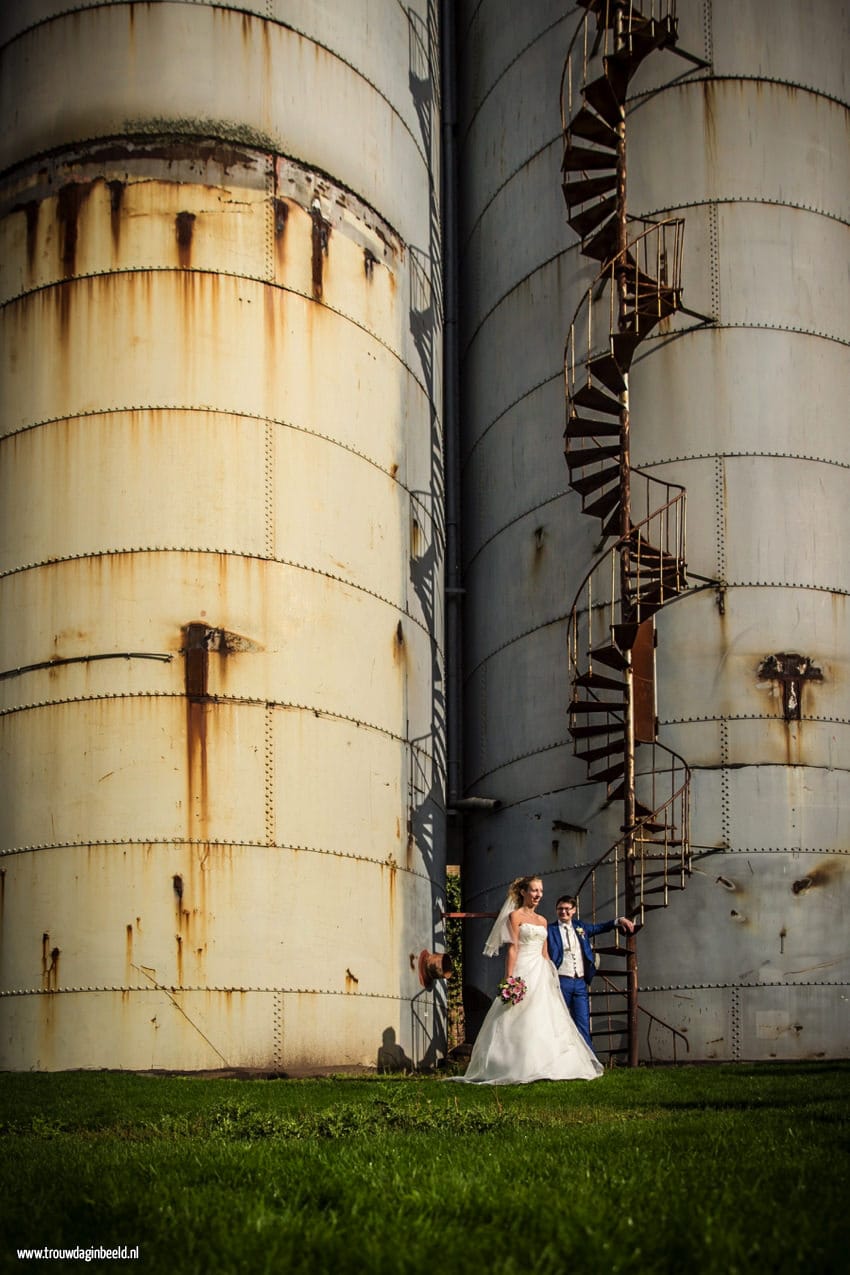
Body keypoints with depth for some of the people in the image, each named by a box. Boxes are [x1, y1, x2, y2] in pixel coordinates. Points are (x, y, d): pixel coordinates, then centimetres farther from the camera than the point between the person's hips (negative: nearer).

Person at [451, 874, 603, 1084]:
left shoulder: (542, 921, 18)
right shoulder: (515, 916, -2)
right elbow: (512, 949, -10)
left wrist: (549, 977, 14)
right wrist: (509, 979, -17)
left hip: (541, 974, 7)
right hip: (523, 973, -7)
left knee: (544, 1020, 3)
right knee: (521, 1022, -10)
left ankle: (544, 1066, 5)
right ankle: (521, 1069, -10)